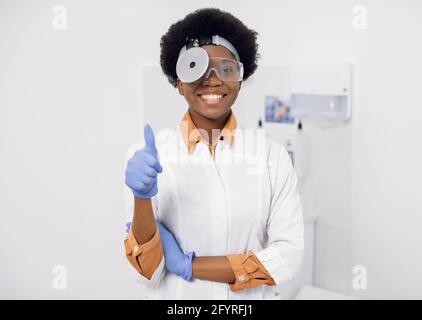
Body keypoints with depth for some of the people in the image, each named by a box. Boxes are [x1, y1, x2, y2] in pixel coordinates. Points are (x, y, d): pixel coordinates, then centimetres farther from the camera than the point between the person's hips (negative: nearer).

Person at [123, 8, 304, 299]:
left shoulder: (272, 154, -11)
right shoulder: (148, 158, -12)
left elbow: (289, 256, -14)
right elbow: (147, 272, -13)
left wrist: (188, 265, -17)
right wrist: (142, 198, -30)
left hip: (253, 297, 0)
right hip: (176, 298, 0)